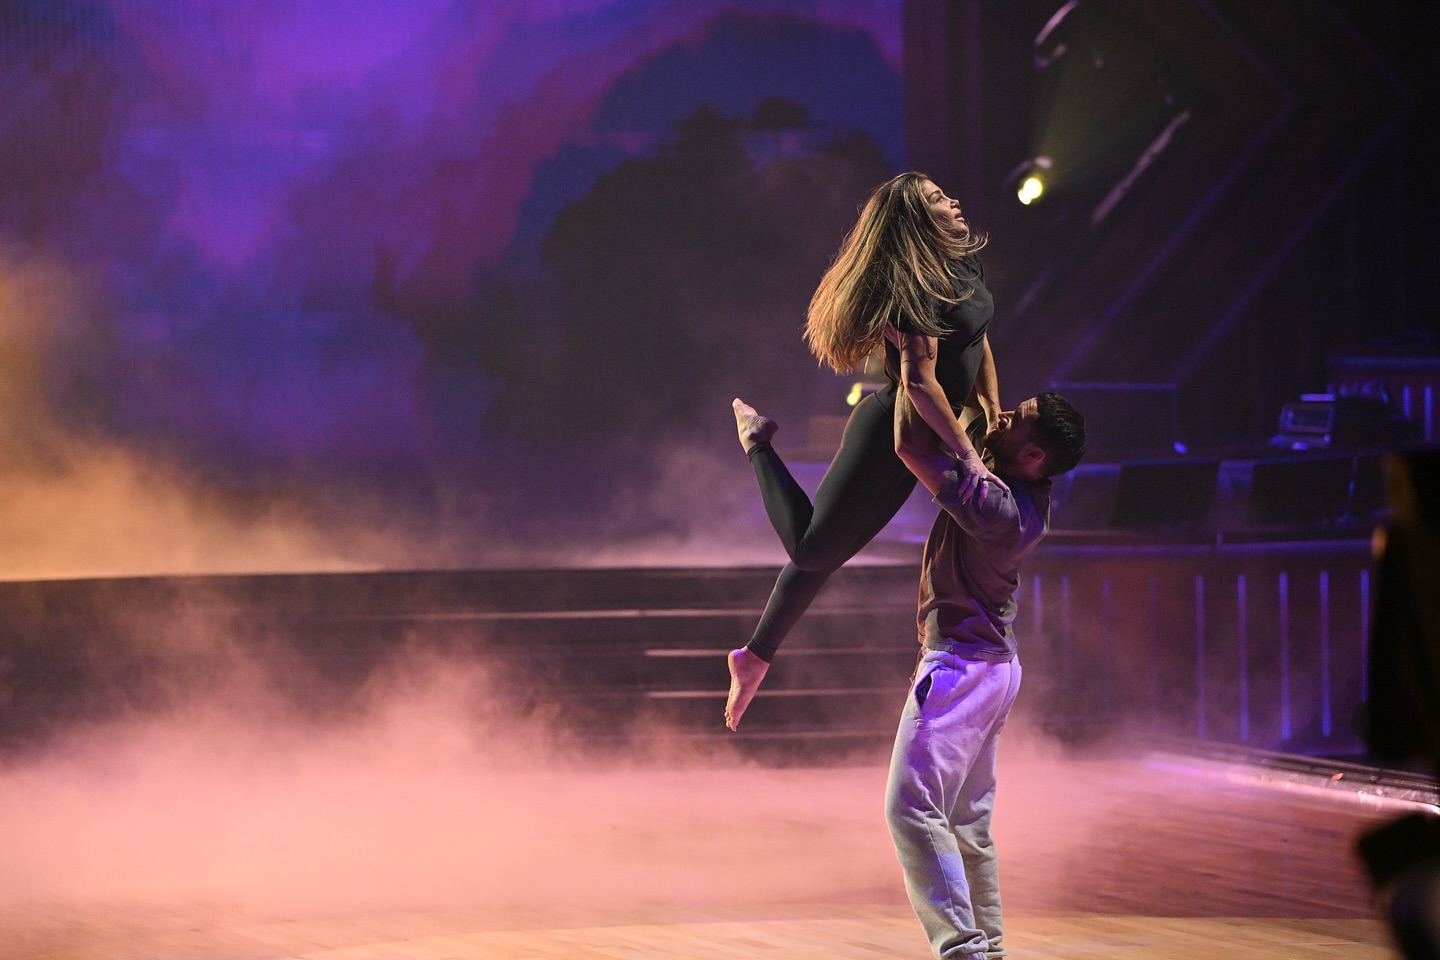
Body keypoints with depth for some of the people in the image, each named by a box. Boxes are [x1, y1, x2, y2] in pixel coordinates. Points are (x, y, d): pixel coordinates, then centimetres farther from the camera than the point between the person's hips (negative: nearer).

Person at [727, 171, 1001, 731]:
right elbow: (919, 381, -30)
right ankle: (757, 442, 15)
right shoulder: (919, 287, -24)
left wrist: (995, 419, 10)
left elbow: (978, 346, 17)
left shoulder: (964, 264, 6)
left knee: (825, 552, 14)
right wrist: (967, 456, -32)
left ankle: (755, 658, 24)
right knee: (813, 548, -5)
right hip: (889, 432, -9)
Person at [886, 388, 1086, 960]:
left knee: (912, 807, -12)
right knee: (967, 821, 14)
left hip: (960, 663, -10)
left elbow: (912, 446, -26)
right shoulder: (1030, 494, 1)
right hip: (995, 662, 10)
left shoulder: (994, 506, -27)